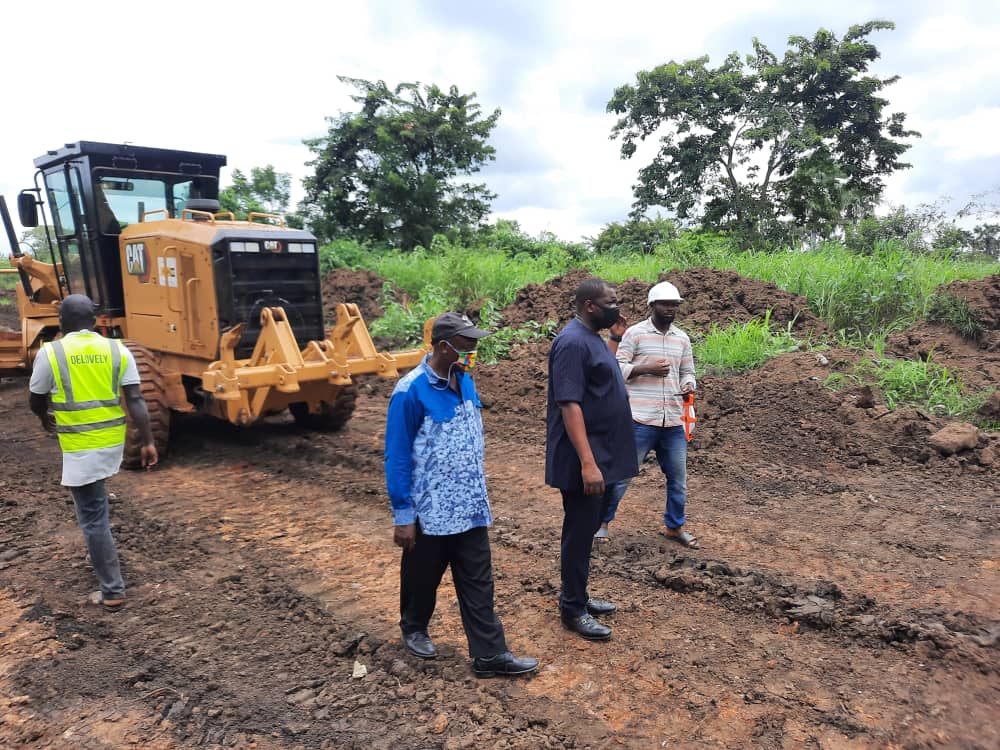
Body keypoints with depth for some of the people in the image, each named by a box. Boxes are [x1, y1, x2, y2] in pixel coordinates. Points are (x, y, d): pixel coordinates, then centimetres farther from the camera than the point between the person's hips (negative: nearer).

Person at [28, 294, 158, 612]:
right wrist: (148, 442, -1)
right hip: (113, 442, 5)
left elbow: (36, 402, 4)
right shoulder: (118, 350, -1)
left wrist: (46, 419, 27)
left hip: (80, 448, -4)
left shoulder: (50, 353, -9)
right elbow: (136, 400, -5)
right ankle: (99, 548, 44)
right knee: (94, 509, 30)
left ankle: (112, 591, 5)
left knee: (93, 518, 1)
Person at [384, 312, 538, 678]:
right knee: (423, 578, 17)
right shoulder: (411, 391, -20)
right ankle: (414, 629, 42)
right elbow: (397, 457, -16)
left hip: (469, 506, 6)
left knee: (478, 583, 9)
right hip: (430, 510, -5)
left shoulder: (465, 381, 1)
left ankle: (489, 654, 18)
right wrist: (403, 515, -14)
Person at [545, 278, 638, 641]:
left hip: (603, 456, 10)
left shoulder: (592, 338, 13)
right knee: (580, 533, 2)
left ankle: (576, 595, 32)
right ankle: (573, 610, 16)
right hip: (583, 460, -10)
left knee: (588, 529, 18)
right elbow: (569, 406, -24)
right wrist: (587, 463, -28)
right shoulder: (573, 342, -18)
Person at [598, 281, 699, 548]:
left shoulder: (682, 338, 12)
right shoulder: (635, 333, -3)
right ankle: (603, 521, 20)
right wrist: (647, 369, -18)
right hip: (640, 419, -5)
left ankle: (674, 526, 32)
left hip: (674, 421, 5)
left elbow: (688, 372, 18)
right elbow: (616, 367, -6)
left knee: (679, 477, 14)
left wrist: (689, 386, -4)